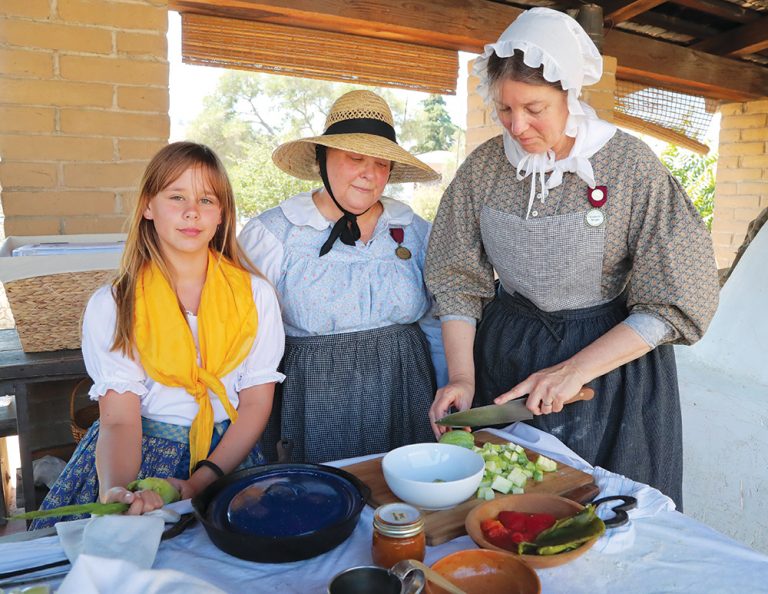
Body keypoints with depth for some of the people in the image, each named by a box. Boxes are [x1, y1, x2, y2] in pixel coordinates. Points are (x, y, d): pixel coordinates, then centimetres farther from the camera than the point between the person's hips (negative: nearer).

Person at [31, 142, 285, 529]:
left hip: (227, 457, 1)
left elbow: (257, 402, 0)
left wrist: (201, 481, -13)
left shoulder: (256, 294, 1)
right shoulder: (111, 306, -1)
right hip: (141, 457, 0)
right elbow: (118, 418, -9)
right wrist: (116, 489, -31)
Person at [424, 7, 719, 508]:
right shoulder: (485, 165, -5)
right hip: (504, 354, 3)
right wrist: (462, 376, -13)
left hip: (611, 360, -2)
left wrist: (574, 370, -21)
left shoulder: (631, 165, -14)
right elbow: (458, 278, -3)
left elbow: (676, 303, -13)